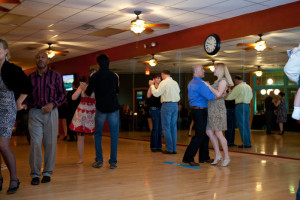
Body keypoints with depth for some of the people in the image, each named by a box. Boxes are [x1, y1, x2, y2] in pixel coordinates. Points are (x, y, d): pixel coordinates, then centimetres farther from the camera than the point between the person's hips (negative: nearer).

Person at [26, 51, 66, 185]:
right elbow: (26, 95, 15)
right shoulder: (30, 77, 8)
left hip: (51, 112, 0)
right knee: (35, 143, -8)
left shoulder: (56, 76, 5)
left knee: (50, 143, 3)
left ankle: (47, 173, 15)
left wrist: (52, 104, -10)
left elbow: (63, 95, 4)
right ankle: (35, 174, 4)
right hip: (35, 112, 0)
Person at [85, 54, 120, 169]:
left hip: (101, 108, -1)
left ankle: (99, 160, 7)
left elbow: (88, 93, 2)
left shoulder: (95, 76, -3)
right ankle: (113, 162, 3)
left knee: (98, 134, 13)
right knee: (114, 135, 5)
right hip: (114, 108, 1)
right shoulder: (114, 76, 6)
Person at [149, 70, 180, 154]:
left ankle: (169, 149, -2)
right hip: (175, 105, 6)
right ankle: (174, 149, 12)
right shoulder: (175, 83, 13)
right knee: (173, 127, 9)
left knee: (166, 127, -1)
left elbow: (156, 93, -9)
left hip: (167, 105, -6)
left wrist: (152, 85, 3)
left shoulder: (164, 82, -7)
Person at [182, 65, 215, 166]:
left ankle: (204, 157, 21)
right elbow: (210, 96, -21)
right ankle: (188, 158, -5)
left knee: (205, 134, 15)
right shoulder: (199, 83, -16)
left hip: (195, 110, 10)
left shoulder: (191, 83, 17)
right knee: (199, 135, -7)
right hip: (200, 111, -10)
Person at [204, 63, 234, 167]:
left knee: (218, 133, -6)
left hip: (218, 109, -8)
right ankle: (218, 155, 12)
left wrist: (209, 86, -12)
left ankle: (227, 157, 3)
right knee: (209, 132, 4)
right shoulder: (217, 81, 19)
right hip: (211, 109, 8)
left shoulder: (223, 80, -6)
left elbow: (218, 94, -19)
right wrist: (208, 87, 11)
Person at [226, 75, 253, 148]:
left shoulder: (238, 87, -10)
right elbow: (251, 96, 25)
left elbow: (230, 97, -7)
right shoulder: (249, 87, 14)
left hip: (240, 106, -7)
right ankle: (248, 143, 12)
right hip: (247, 106, 7)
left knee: (241, 125, -4)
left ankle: (245, 143, -5)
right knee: (246, 124, 10)